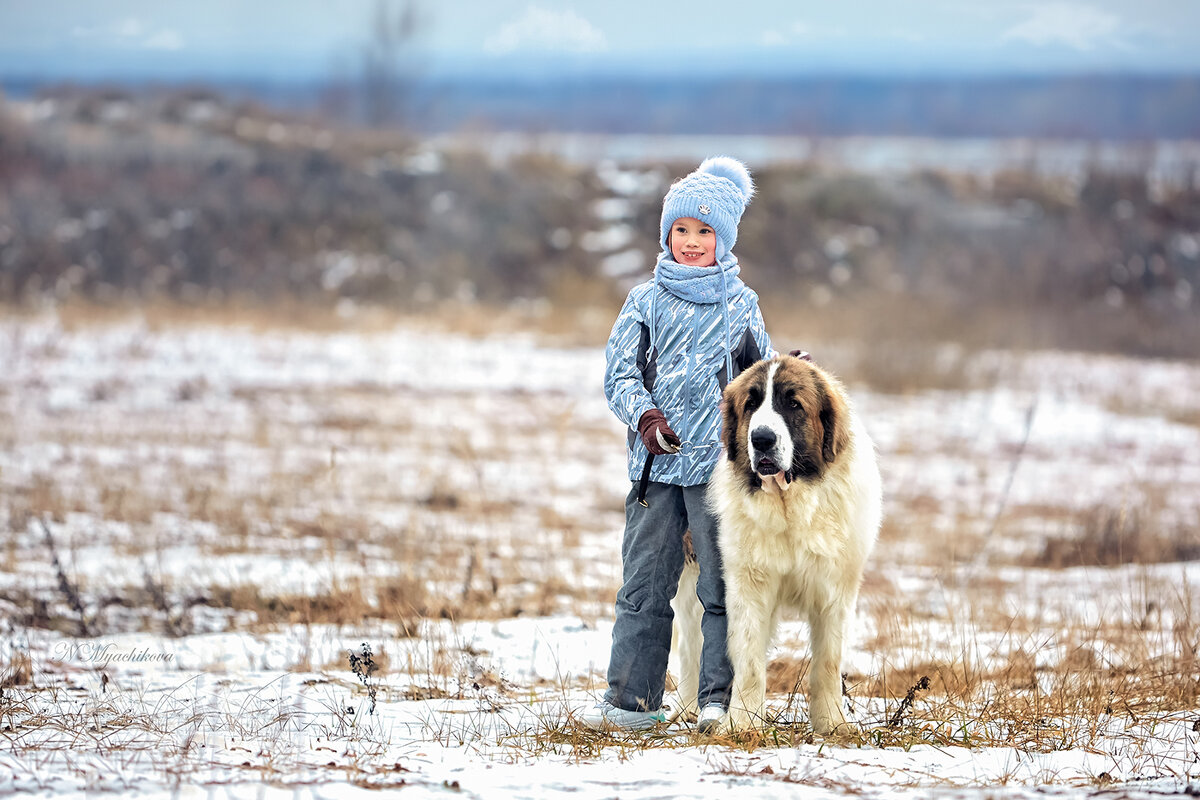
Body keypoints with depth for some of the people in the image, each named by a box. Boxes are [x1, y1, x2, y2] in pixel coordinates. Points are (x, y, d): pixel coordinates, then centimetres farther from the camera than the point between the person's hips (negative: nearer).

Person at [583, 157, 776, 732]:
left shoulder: (741, 305, 10)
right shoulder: (646, 301, 7)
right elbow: (619, 375, 2)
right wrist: (644, 415, -15)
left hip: (721, 463, 0)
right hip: (656, 463, 0)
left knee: (721, 585, -1)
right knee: (644, 583, 1)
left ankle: (720, 699, 4)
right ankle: (632, 699, 5)